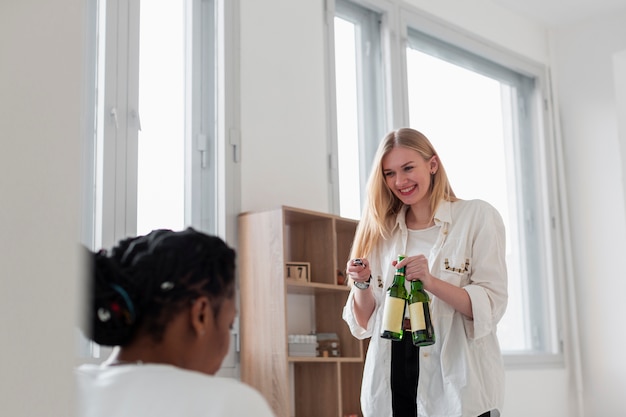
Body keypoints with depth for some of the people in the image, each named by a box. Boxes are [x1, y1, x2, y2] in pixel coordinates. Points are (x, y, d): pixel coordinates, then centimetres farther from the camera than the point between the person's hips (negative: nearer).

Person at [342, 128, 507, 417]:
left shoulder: (476, 217, -1)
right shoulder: (381, 232, 10)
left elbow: (492, 305, -9)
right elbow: (365, 322, 11)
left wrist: (431, 282, -23)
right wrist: (362, 284, -9)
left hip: (455, 383, -3)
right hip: (392, 383, 4)